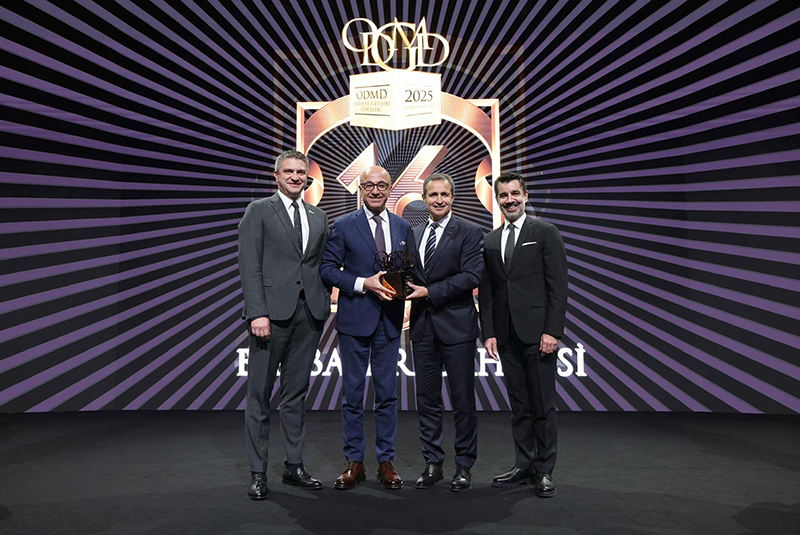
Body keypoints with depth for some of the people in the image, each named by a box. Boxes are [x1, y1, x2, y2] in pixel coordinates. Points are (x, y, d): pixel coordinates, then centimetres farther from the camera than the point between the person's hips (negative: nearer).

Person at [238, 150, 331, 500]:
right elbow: (250, 267, -6)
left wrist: (324, 305, 5)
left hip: (309, 313, 4)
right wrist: (257, 313, -15)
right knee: (259, 394, 3)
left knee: (296, 392, 11)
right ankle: (258, 473, 13)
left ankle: (294, 466, 21)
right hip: (272, 311, -4)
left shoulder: (319, 218, 16)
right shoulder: (259, 211, 2)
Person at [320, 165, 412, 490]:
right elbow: (327, 268, -4)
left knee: (387, 393, 8)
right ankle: (354, 463, 18)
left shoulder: (403, 228, 11)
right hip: (355, 320, -2)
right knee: (352, 393, 5)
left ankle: (386, 462, 20)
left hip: (389, 320, 3)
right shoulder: (343, 226, 0)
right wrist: (364, 284, -15)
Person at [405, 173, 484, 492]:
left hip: (456, 325, -5)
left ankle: (464, 465, 18)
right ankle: (433, 464, 22)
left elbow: (471, 276, -14)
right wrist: (405, 287, -6)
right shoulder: (414, 234, 15)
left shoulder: (469, 233, -2)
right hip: (423, 326, 5)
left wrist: (429, 292, -17)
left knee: (463, 400, 3)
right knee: (426, 399, 10)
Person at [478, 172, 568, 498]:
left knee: (543, 406, 2)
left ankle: (545, 471, 13)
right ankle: (524, 465, 21)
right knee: (518, 406, 11)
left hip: (537, 334, -4)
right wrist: (488, 332, 3)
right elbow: (485, 293, 12)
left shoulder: (545, 233, 0)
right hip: (506, 336, 4)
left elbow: (558, 286, -6)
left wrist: (552, 331, -13)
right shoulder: (490, 241, 14)